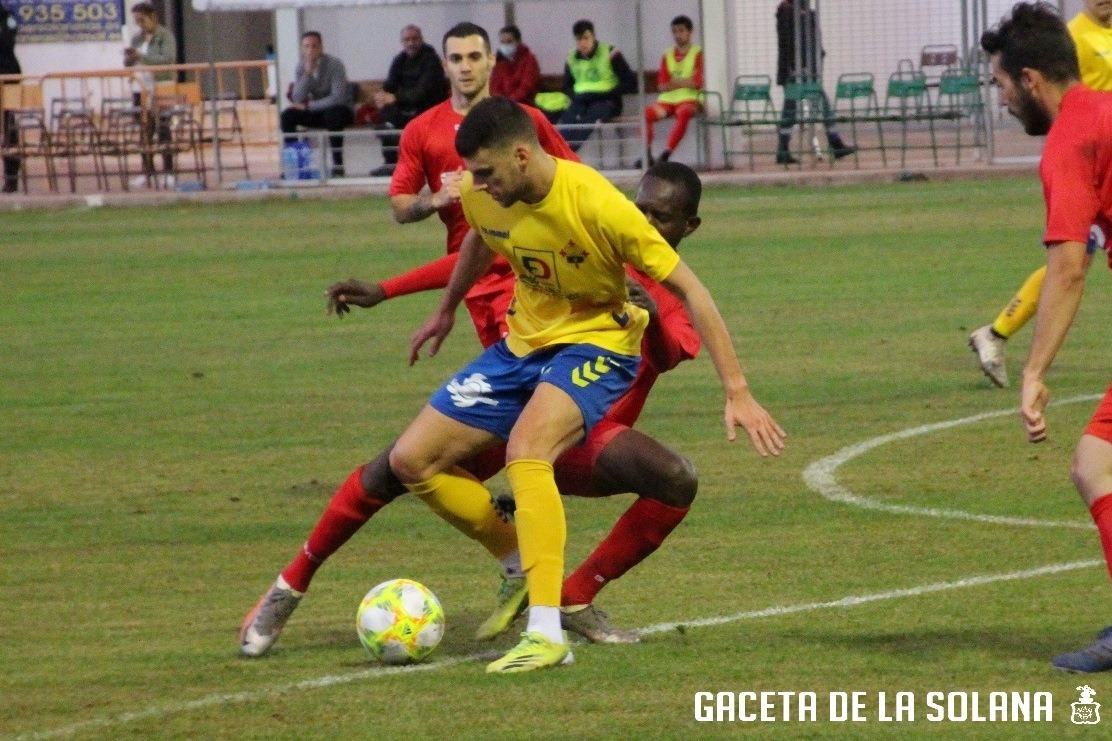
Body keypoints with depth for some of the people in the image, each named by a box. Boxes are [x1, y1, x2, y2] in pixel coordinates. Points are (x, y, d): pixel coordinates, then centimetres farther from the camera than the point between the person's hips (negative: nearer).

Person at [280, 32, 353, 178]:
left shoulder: (334, 65, -18)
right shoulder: (301, 66, -4)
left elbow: (338, 98, -27)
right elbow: (297, 99, -13)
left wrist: (308, 106, -24)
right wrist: (307, 73, -25)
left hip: (340, 112, -5)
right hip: (317, 112, 5)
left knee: (333, 115, -38)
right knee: (287, 115, -18)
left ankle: (338, 165, -29)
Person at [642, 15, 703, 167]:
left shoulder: (698, 53, 5)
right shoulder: (667, 56, 17)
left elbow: (697, 82, -7)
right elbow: (662, 86, 6)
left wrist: (673, 83, -1)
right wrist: (684, 82, -7)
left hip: (690, 99, -4)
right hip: (668, 99, 4)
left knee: (684, 112, -39)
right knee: (645, 113, -24)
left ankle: (666, 154, -40)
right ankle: (647, 155, -23)